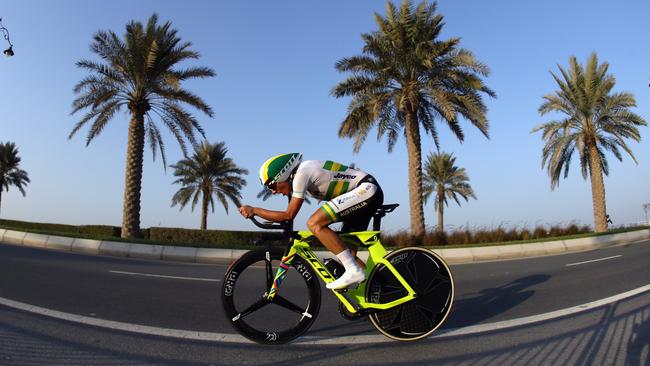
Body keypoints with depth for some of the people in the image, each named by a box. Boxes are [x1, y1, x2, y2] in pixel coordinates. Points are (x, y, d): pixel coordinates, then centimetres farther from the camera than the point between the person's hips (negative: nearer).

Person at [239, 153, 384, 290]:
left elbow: (288, 215, -13)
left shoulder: (301, 173, -15)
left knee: (314, 224, -20)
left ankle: (353, 271, -19)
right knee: (346, 252, 9)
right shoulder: (296, 178, 13)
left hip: (367, 189, -10)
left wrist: (253, 210, -6)